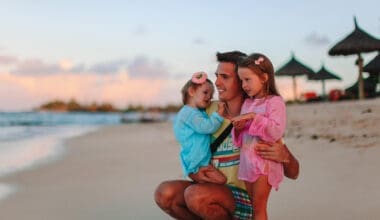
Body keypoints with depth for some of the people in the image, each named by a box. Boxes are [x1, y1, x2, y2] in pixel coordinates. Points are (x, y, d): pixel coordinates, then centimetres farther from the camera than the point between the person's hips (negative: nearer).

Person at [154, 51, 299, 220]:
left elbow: (293, 174, -8)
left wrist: (285, 156, -30)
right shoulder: (212, 111, 3)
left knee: (195, 194, -31)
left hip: (243, 198, -5)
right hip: (212, 190, 5)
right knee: (164, 193, -18)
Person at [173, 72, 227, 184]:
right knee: (221, 180, -16)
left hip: (201, 159, 10)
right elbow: (207, 127, -23)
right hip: (196, 161, -10)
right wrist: (218, 114, -12)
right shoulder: (190, 113, -14)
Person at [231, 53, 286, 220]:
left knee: (259, 207, -2)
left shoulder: (275, 102, -9)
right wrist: (238, 128, -5)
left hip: (265, 163, -7)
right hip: (247, 162, 7)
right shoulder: (246, 103, 12)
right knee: (251, 206, 12)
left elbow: (277, 131, -22)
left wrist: (254, 118, -23)